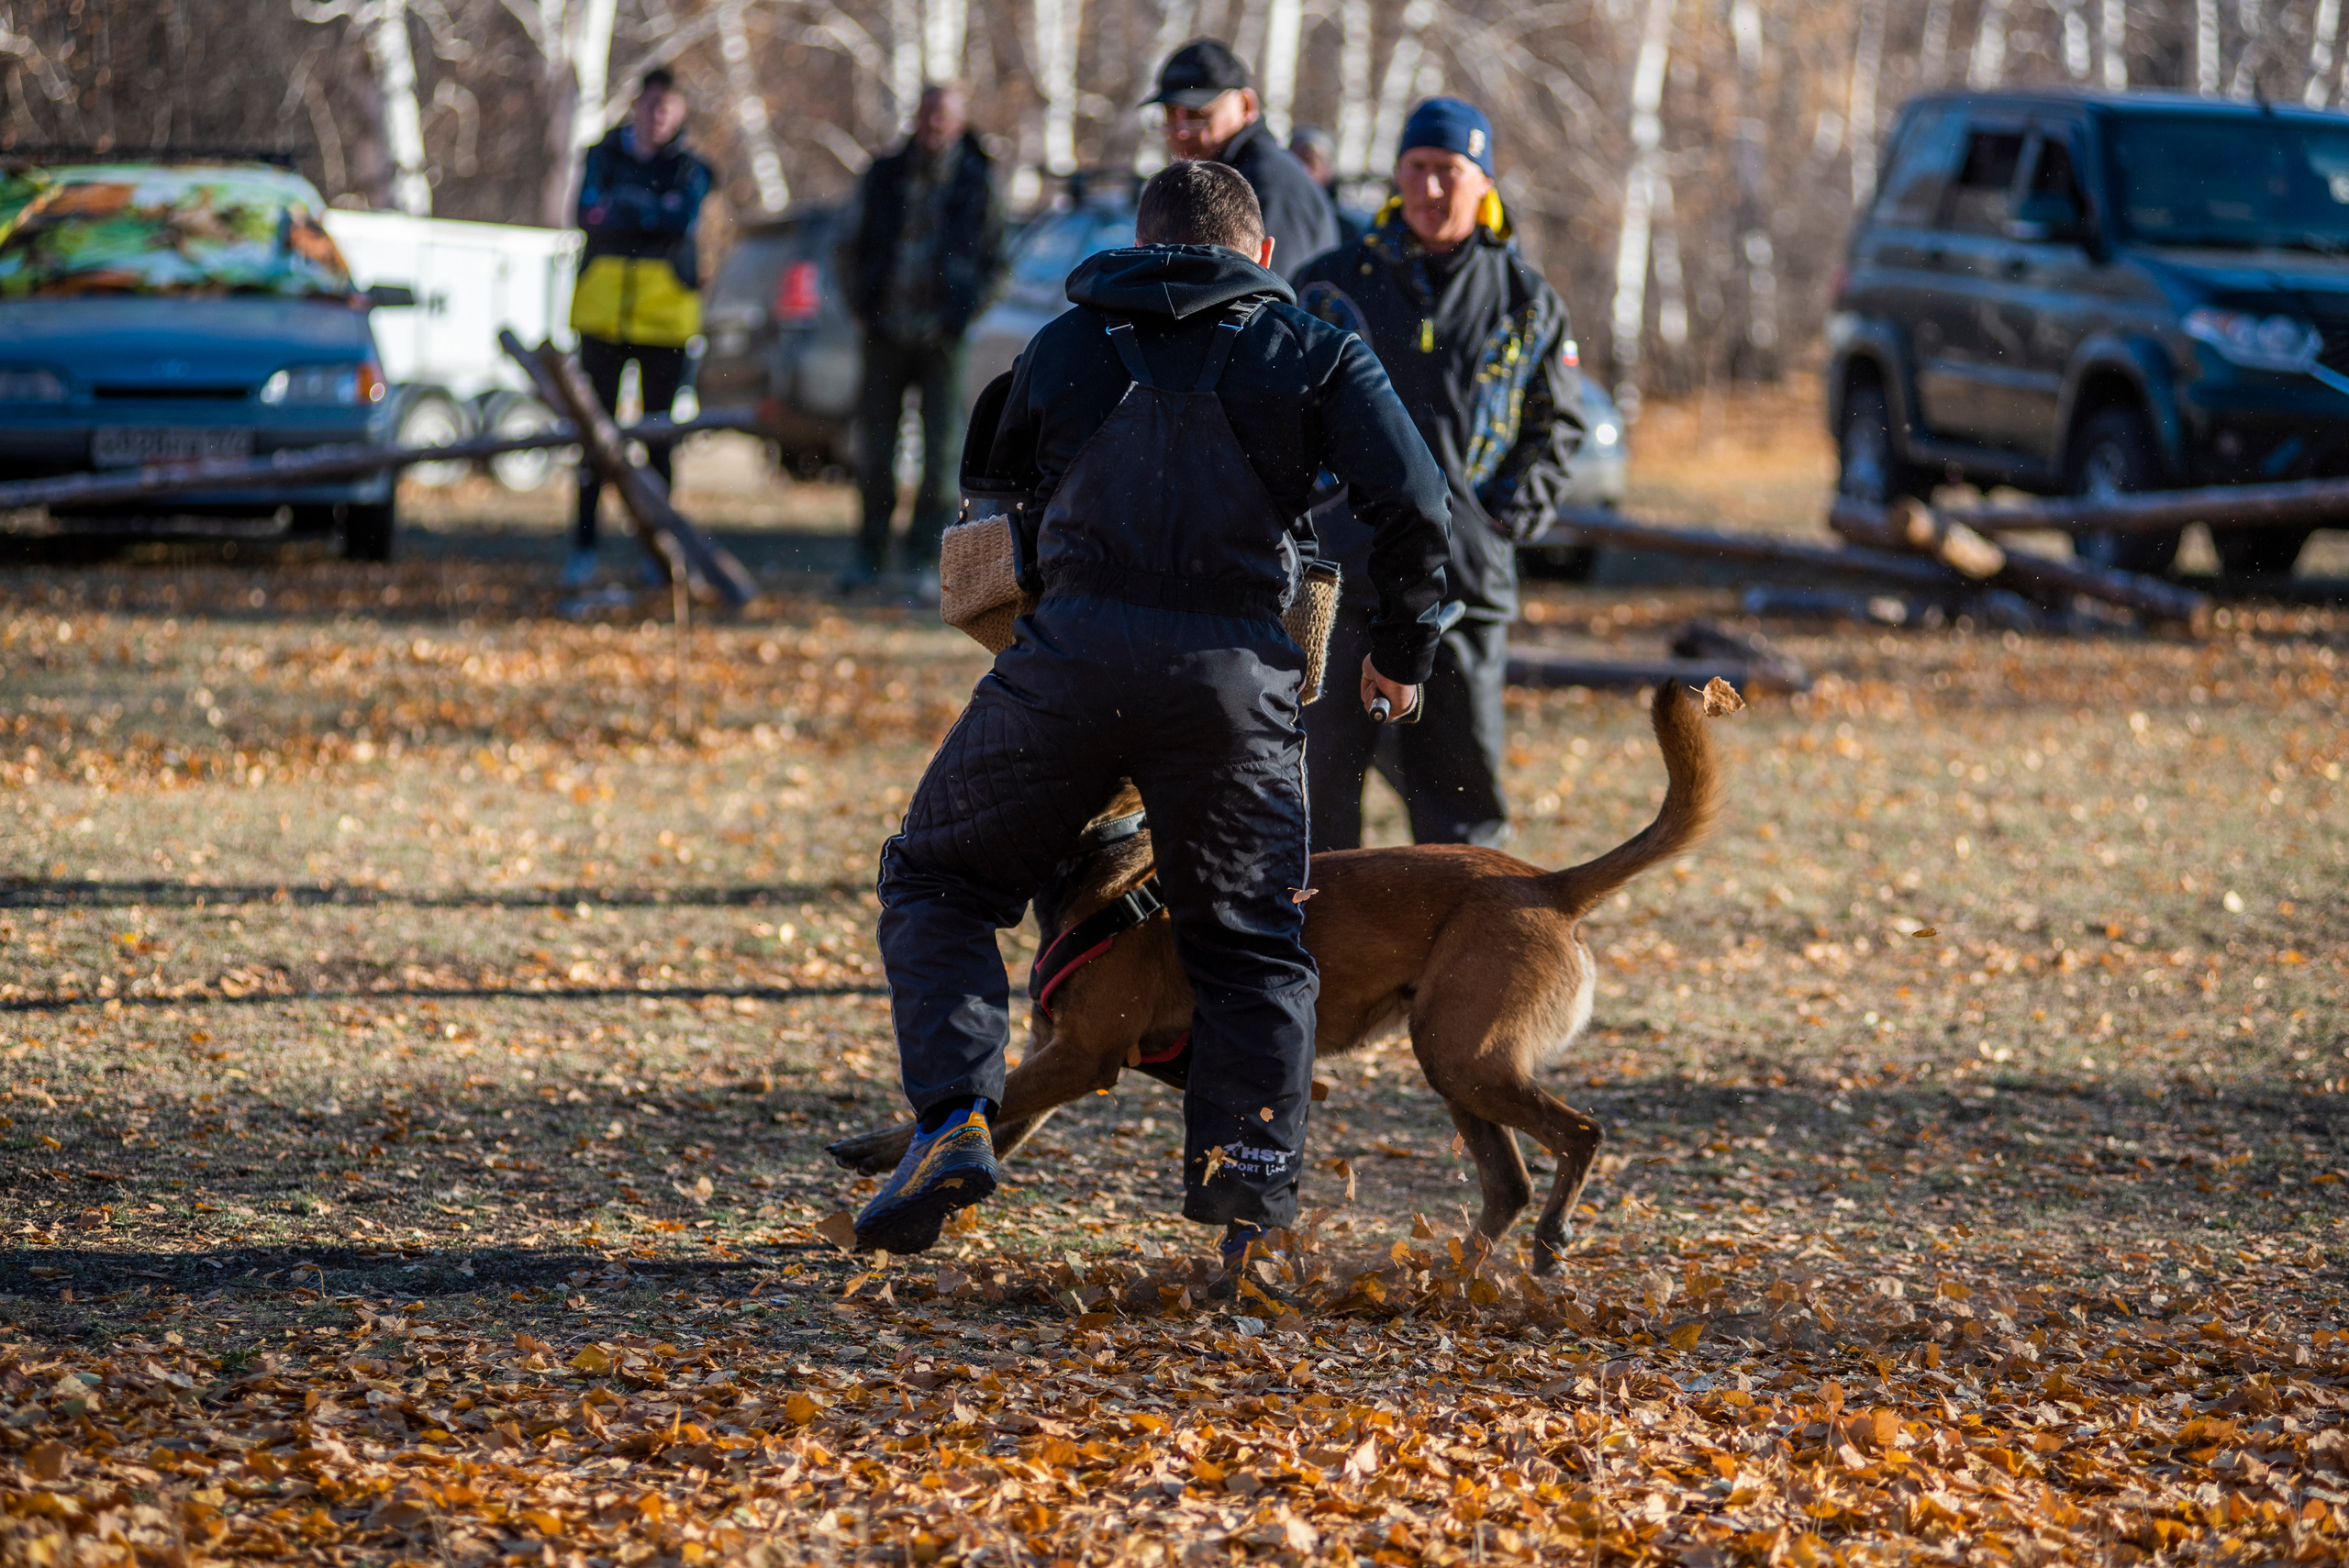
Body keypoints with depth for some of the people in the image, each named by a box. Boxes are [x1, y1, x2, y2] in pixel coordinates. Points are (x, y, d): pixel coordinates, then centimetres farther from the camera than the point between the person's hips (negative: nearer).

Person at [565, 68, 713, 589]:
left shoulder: (690, 169, 6)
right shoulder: (604, 156, 9)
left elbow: (684, 219, -13)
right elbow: (588, 212, -8)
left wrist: (623, 205, -14)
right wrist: (655, 210, -17)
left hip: (665, 313, -1)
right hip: (603, 310, 1)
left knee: (660, 431, 1)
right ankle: (583, 546, 0)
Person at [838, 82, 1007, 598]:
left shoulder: (977, 183, 1)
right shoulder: (885, 177, 7)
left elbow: (993, 260, 4)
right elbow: (855, 248, 13)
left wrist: (959, 317, -6)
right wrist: (864, 310, 1)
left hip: (942, 338, -2)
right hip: (887, 333, 2)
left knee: (942, 448, -3)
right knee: (874, 444, 4)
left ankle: (926, 559, 4)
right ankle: (871, 551, 17)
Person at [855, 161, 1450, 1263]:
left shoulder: (1066, 346, 21)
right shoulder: (1312, 355, 14)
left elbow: (1002, 499, 27)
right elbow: (1412, 502, 2)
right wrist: (1402, 649, 14)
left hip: (1074, 647, 0)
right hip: (1233, 674, 0)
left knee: (936, 876, 18)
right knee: (1253, 953, 13)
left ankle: (953, 1121, -1)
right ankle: (1253, 1220, 4)